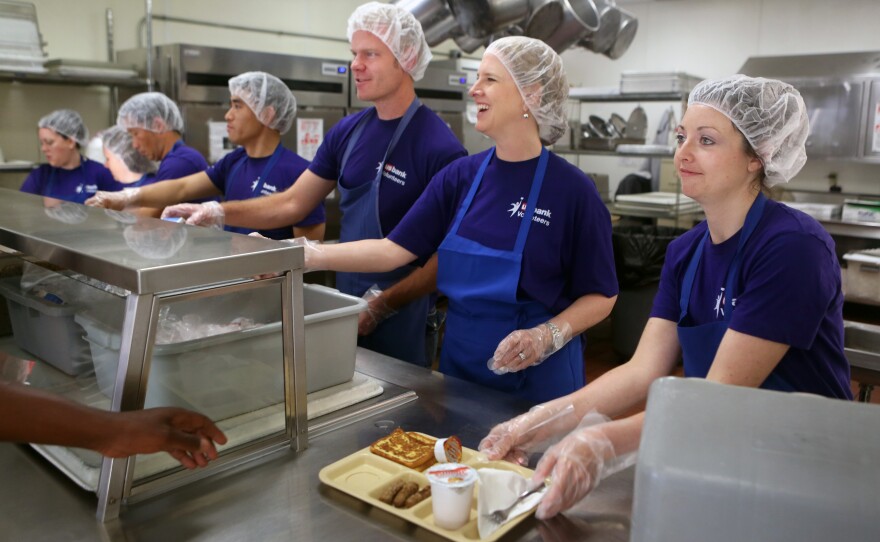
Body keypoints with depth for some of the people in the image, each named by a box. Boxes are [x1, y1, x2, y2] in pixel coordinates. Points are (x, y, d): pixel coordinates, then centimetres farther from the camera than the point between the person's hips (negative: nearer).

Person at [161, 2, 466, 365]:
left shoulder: (439, 147, -17)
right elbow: (292, 204, 7)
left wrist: (384, 303, -24)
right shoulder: (347, 132, 3)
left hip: (402, 314, -6)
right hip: (345, 305, 6)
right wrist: (219, 212, -6)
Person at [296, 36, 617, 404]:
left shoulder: (571, 190, -13)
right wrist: (308, 256, -13)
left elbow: (601, 296, -6)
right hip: (459, 366, 4)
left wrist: (547, 336, -21)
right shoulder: (461, 176, 0)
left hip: (537, 377, -4)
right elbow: (394, 249, -4)